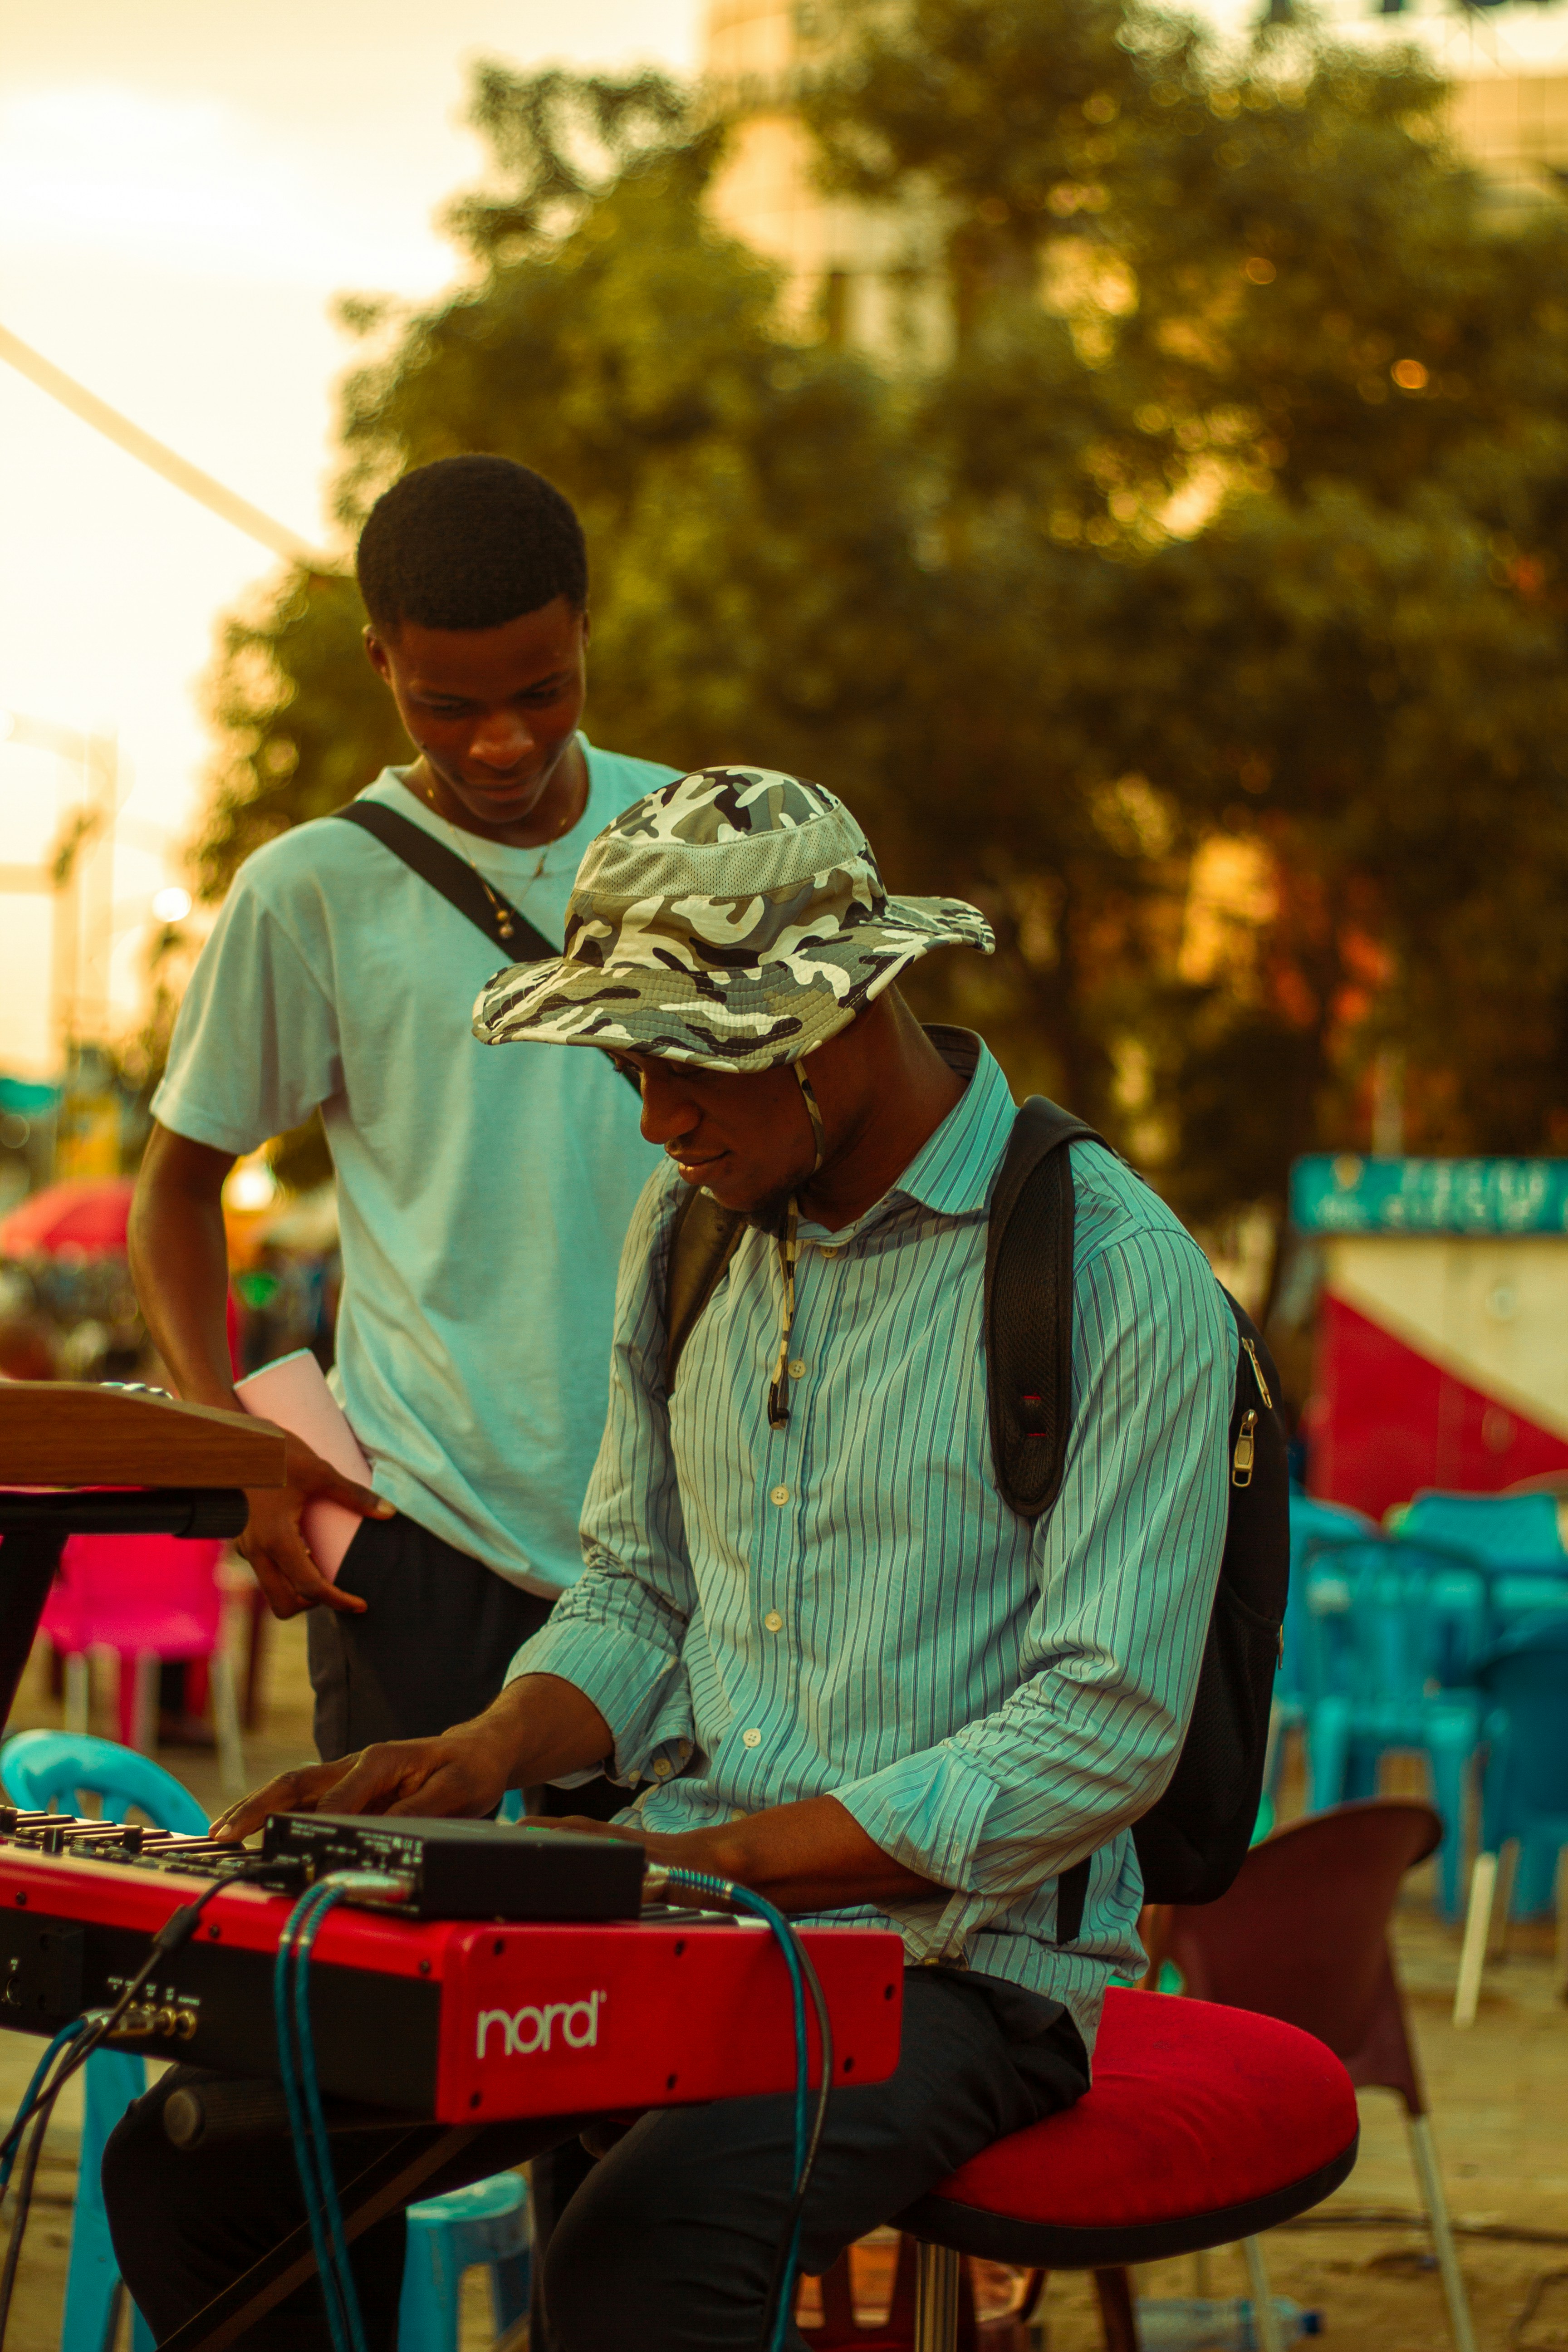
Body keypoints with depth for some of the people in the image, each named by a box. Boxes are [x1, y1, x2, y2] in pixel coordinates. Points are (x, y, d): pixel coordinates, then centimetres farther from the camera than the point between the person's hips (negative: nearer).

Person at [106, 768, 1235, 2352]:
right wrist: (491, 1753, -2)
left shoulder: (1112, 1275, -12)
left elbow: (1109, 1732, -15)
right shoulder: (687, 1228, 10)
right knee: (197, 2166, -10)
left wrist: (728, 1857, -19)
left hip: (955, 1951, -6)